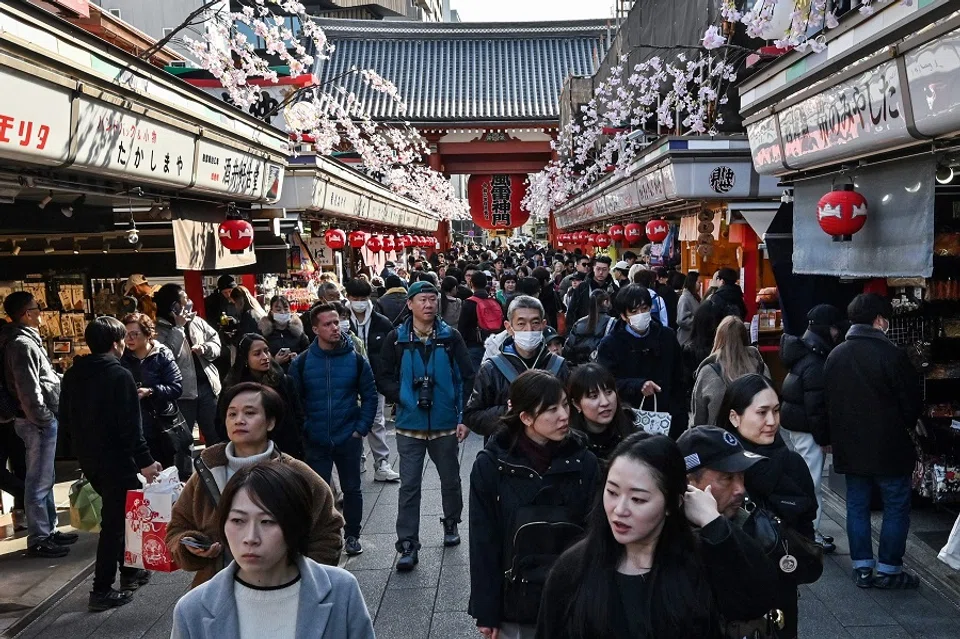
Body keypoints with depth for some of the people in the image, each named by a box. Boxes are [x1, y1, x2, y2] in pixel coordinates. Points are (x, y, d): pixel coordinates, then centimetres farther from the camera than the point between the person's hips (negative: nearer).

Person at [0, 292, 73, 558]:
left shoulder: (27, 340, 13)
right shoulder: (22, 344, -18)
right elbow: (29, 390, -23)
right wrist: (43, 419, -16)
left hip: (43, 419, 10)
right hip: (37, 422, -10)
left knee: (44, 479, 17)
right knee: (38, 482, -3)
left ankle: (49, 530, 28)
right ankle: (38, 540, 5)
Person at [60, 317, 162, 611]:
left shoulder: (73, 375, 6)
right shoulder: (120, 375, -18)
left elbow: (65, 417, 14)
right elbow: (130, 426, -21)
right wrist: (145, 461, -15)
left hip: (88, 458, 8)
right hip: (115, 458, -8)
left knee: (118, 513, 21)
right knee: (115, 520, -1)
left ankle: (130, 571, 30)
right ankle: (101, 590, 1)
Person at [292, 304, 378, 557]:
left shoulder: (356, 359, -4)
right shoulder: (302, 362, -4)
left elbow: (369, 396, 1)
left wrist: (361, 428, -5)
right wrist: (303, 430, -4)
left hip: (348, 439, 0)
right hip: (315, 441, 0)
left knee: (352, 489, 11)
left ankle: (352, 536, 26)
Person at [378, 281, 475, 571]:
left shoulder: (450, 336, 0)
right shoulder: (396, 338, 0)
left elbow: (466, 378, 0)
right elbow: (384, 379, 3)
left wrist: (464, 417, -5)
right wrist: (403, 396, -14)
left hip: (446, 423, 1)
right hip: (409, 425, -1)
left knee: (450, 479, 16)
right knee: (409, 485, -1)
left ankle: (451, 523, 39)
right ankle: (408, 545, 6)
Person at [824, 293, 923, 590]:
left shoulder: (834, 356, 4)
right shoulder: (891, 354, -15)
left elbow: (827, 401, 10)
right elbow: (912, 402, -9)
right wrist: (906, 424, 11)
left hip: (849, 446, 6)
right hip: (888, 446, -6)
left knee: (857, 505, 11)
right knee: (896, 506, 6)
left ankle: (862, 568, 15)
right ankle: (888, 570, 10)